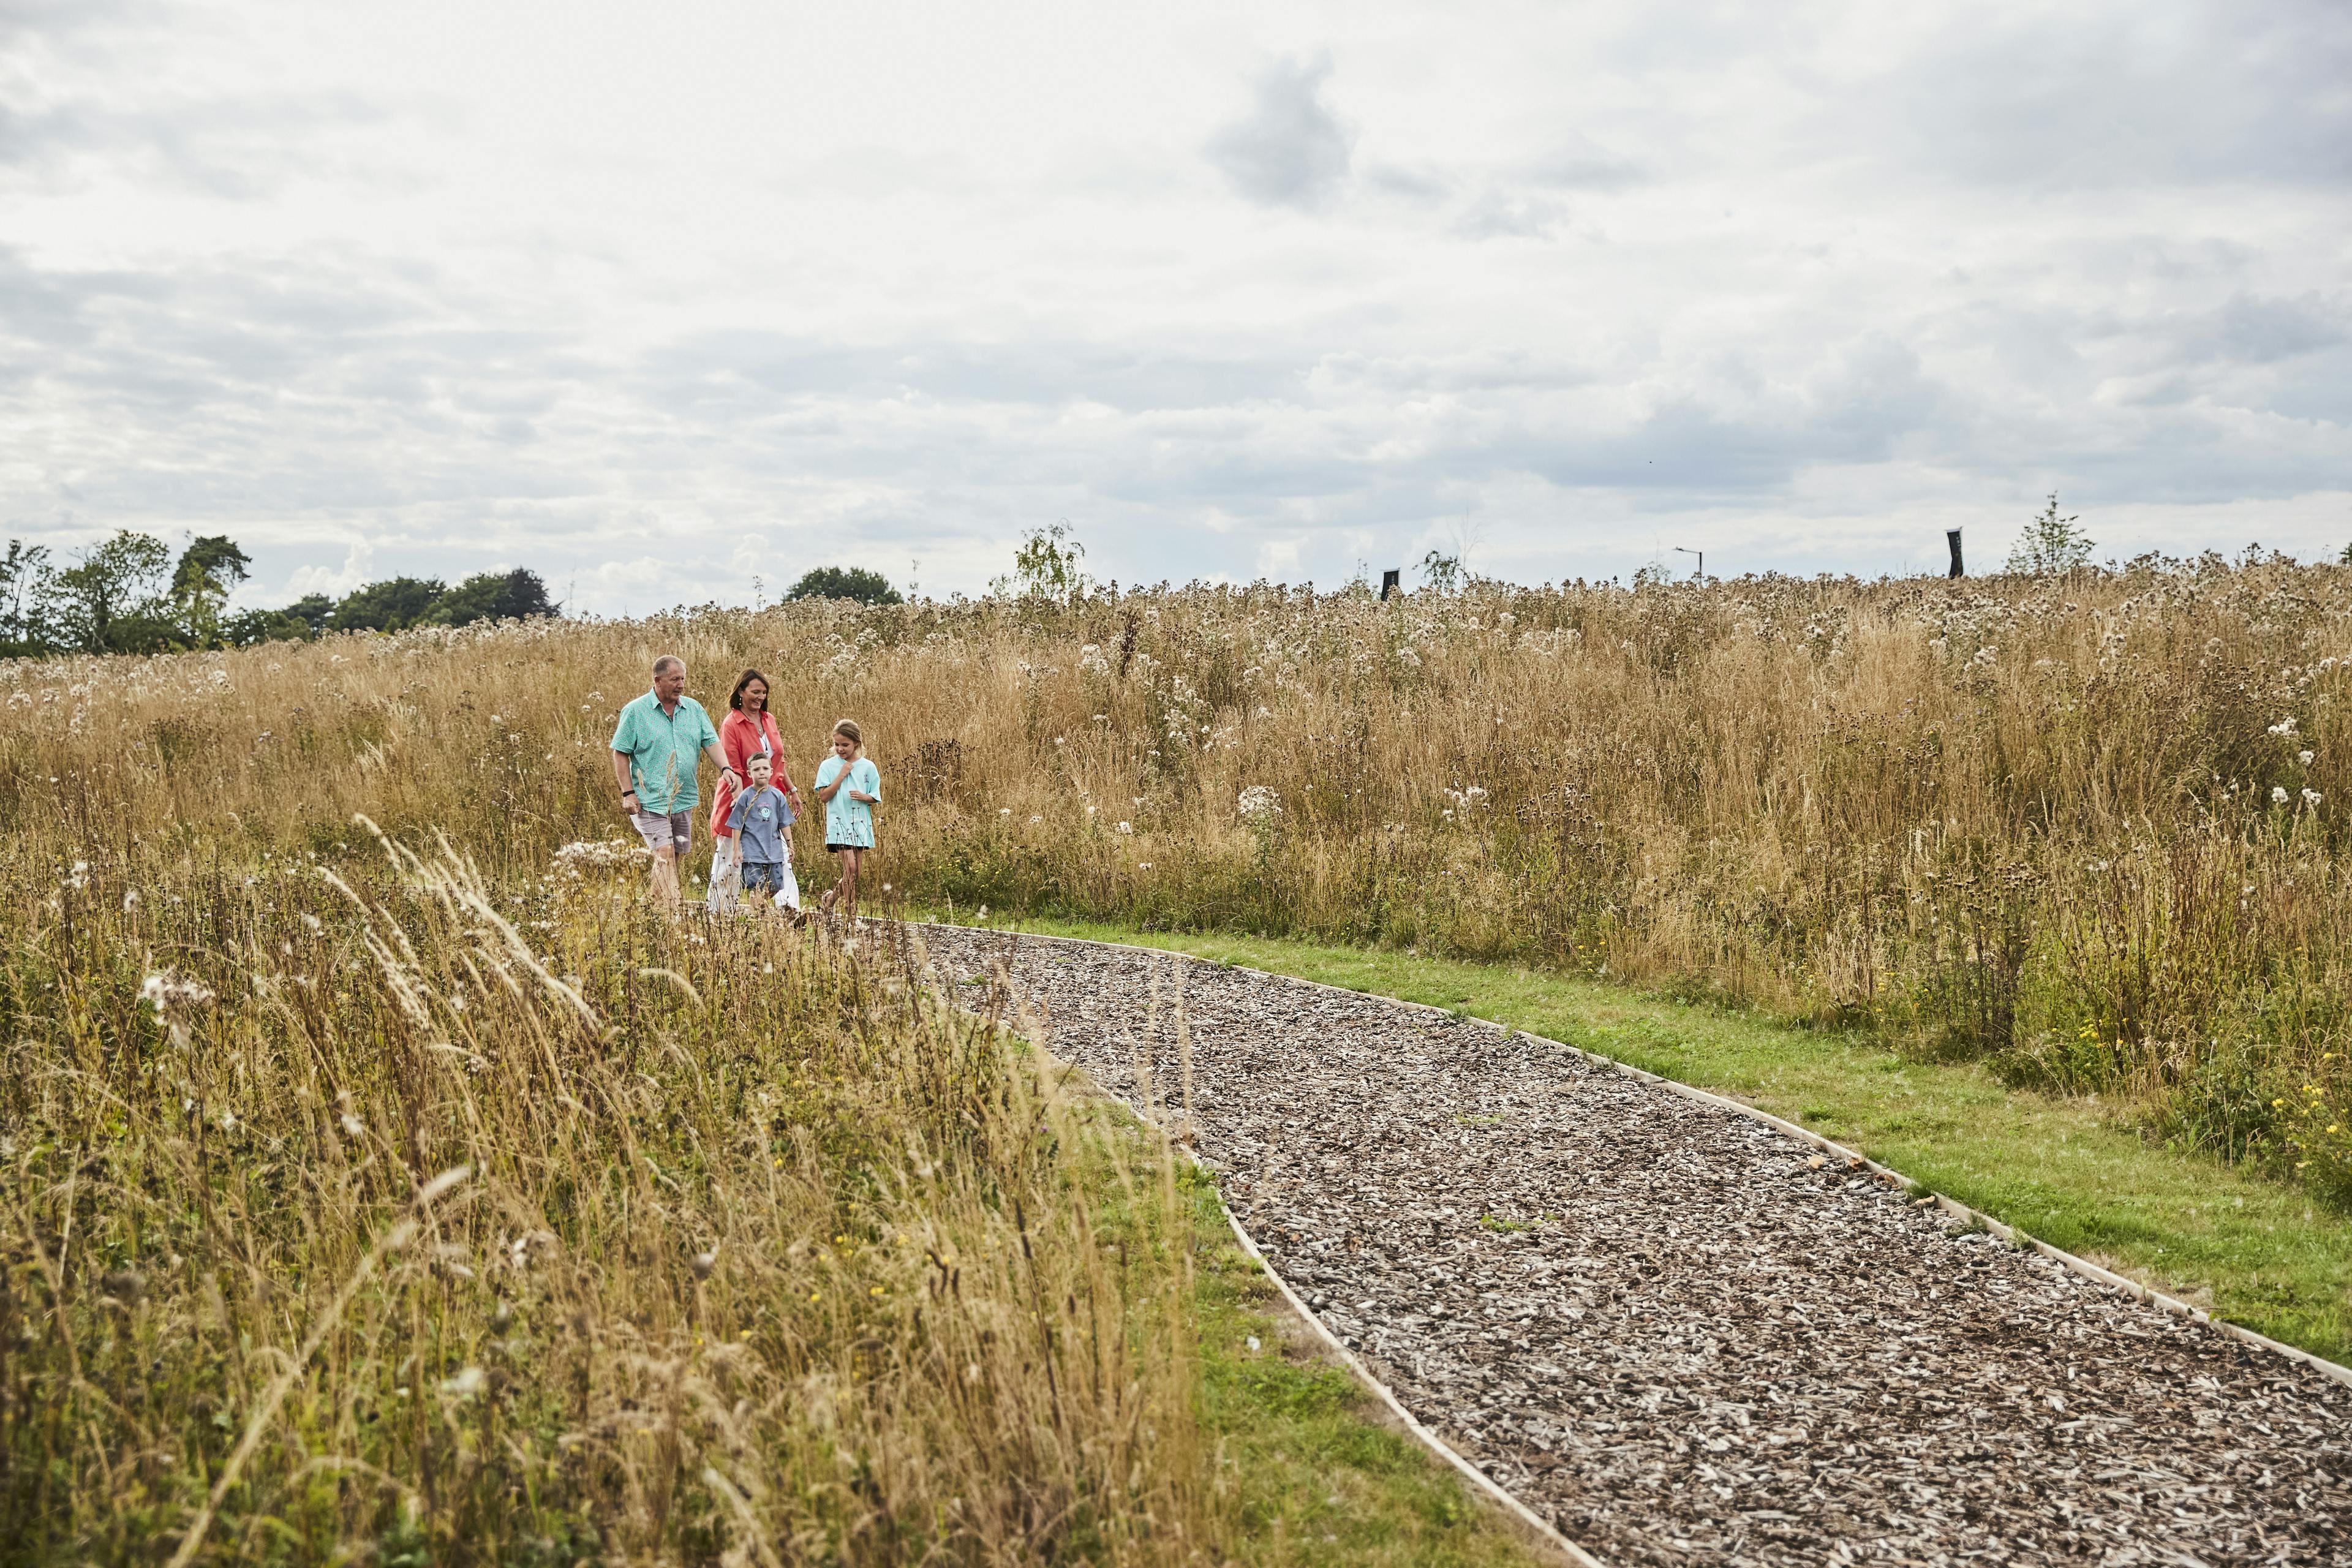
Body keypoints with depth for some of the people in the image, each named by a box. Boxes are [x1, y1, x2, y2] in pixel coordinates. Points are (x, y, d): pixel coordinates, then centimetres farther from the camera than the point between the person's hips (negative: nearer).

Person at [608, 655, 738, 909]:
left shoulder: (694, 709, 9)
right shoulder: (635, 711, -4)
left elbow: (711, 742, 5)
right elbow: (620, 754, -3)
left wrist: (726, 768, -14)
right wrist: (628, 793, -9)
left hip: (685, 799, 5)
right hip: (651, 800, -5)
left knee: (676, 856, 10)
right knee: (665, 855, -14)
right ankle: (672, 910, -17)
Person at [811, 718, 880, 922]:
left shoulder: (868, 767, 5)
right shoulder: (828, 766, 1)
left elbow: (876, 799, 8)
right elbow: (824, 796, -6)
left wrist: (863, 796, -14)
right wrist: (842, 775, -11)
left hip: (861, 823, 3)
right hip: (839, 822, -3)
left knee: (856, 870, 5)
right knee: (850, 866, -16)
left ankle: (833, 895, 30)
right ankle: (851, 913, -11)